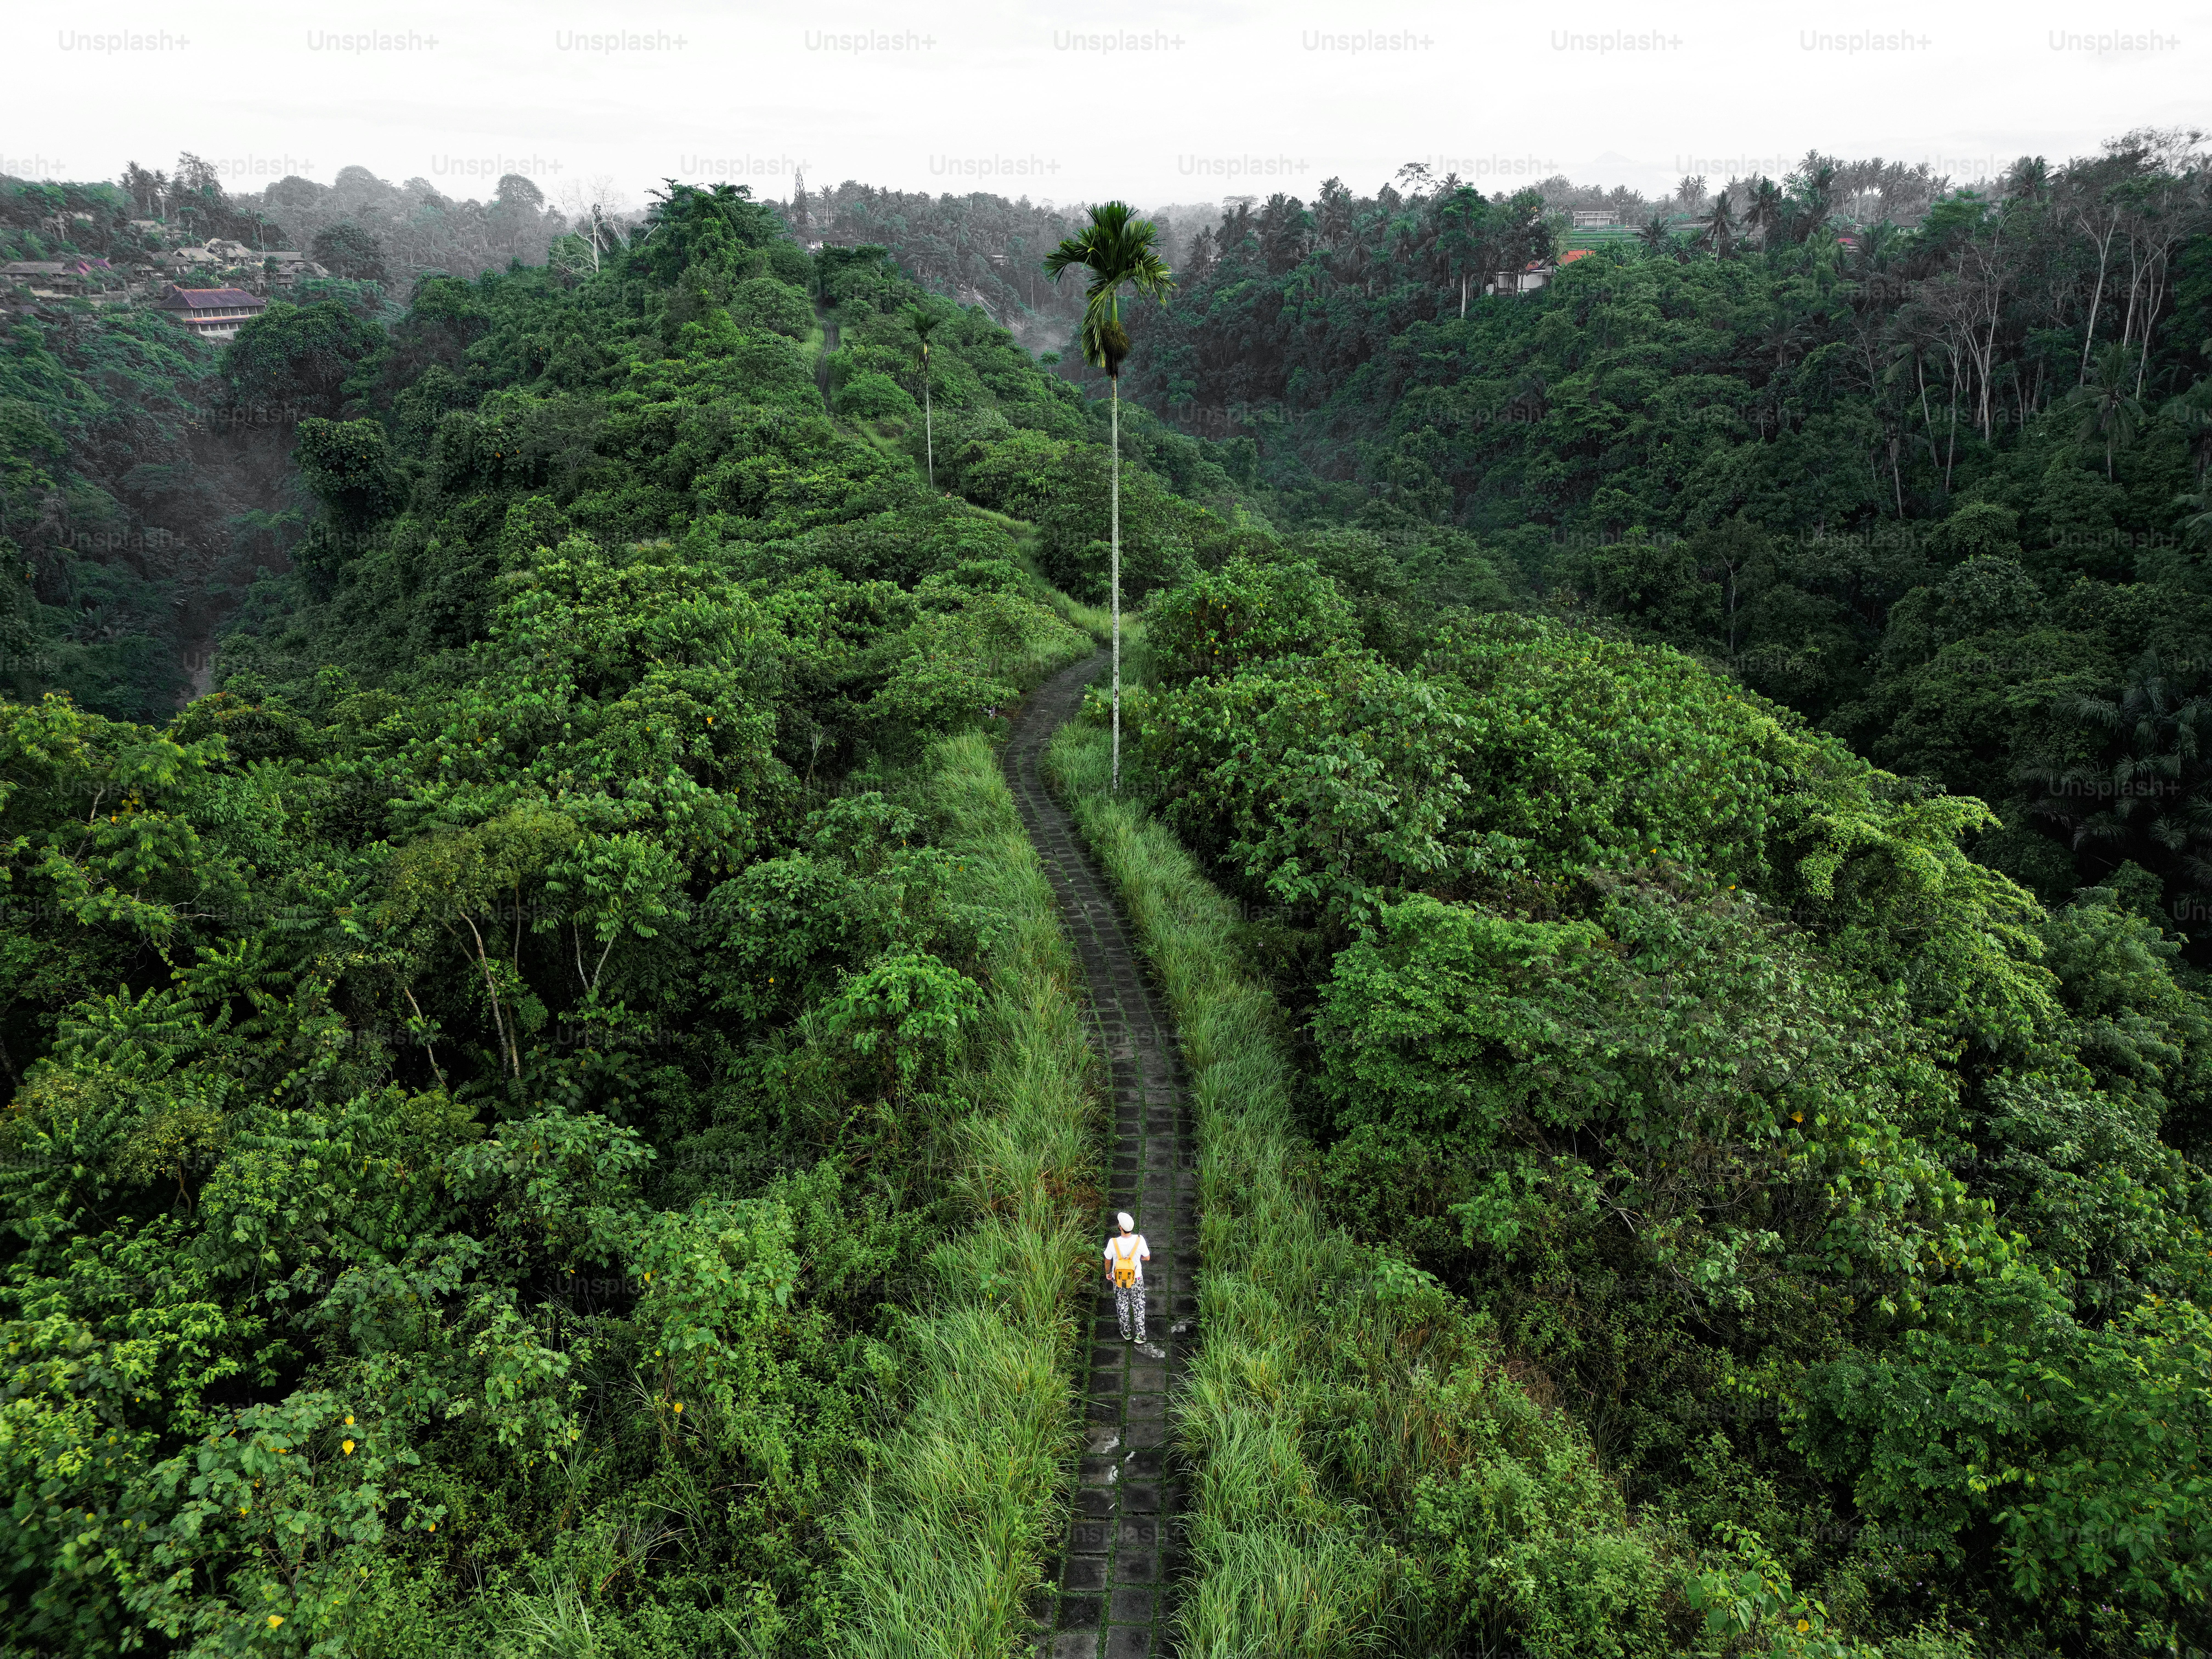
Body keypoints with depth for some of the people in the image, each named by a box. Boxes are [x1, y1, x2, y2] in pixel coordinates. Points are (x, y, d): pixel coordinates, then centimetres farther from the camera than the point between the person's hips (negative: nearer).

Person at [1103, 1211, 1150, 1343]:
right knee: (1139, 1307, 20)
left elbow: (1108, 1261, -10)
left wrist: (1108, 1273, 10)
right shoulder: (1140, 1240, -25)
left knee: (1123, 1307, 22)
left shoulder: (1113, 1243, -28)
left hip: (1118, 1280, 0)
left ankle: (1126, 1333, 37)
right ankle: (1141, 1335, 21)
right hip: (1137, 1280, 0)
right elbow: (1147, 1258, -9)